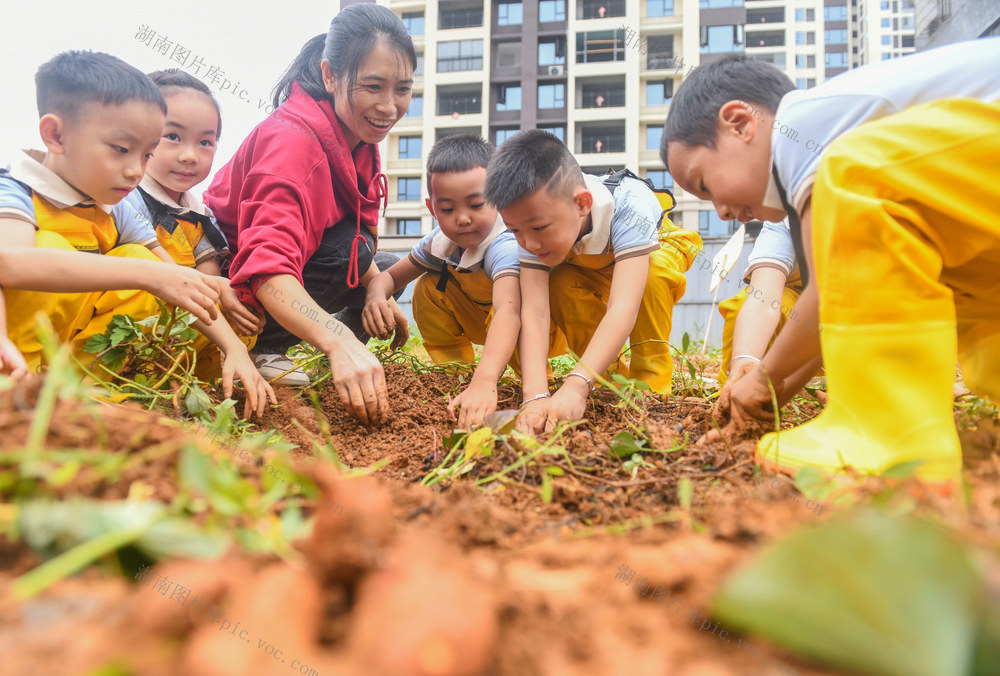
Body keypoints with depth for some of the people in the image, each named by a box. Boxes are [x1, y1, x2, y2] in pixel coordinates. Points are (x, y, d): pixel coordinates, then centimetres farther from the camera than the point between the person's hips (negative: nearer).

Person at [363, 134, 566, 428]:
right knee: (429, 289, -10)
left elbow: (508, 311, -56)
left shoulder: (506, 246, -38)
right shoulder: (439, 241, -15)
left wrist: (484, 381, -72)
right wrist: (376, 296, -29)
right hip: (483, 325, 7)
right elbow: (390, 275, -2)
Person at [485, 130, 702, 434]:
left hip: (659, 247, -3)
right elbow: (534, 311, -42)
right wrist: (535, 396, -56)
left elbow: (623, 307, -55)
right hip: (589, 266, 3)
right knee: (556, 286, -28)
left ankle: (652, 376, -18)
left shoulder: (629, 206, -44)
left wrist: (576, 386, -66)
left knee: (654, 271, -37)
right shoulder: (534, 220, -33)